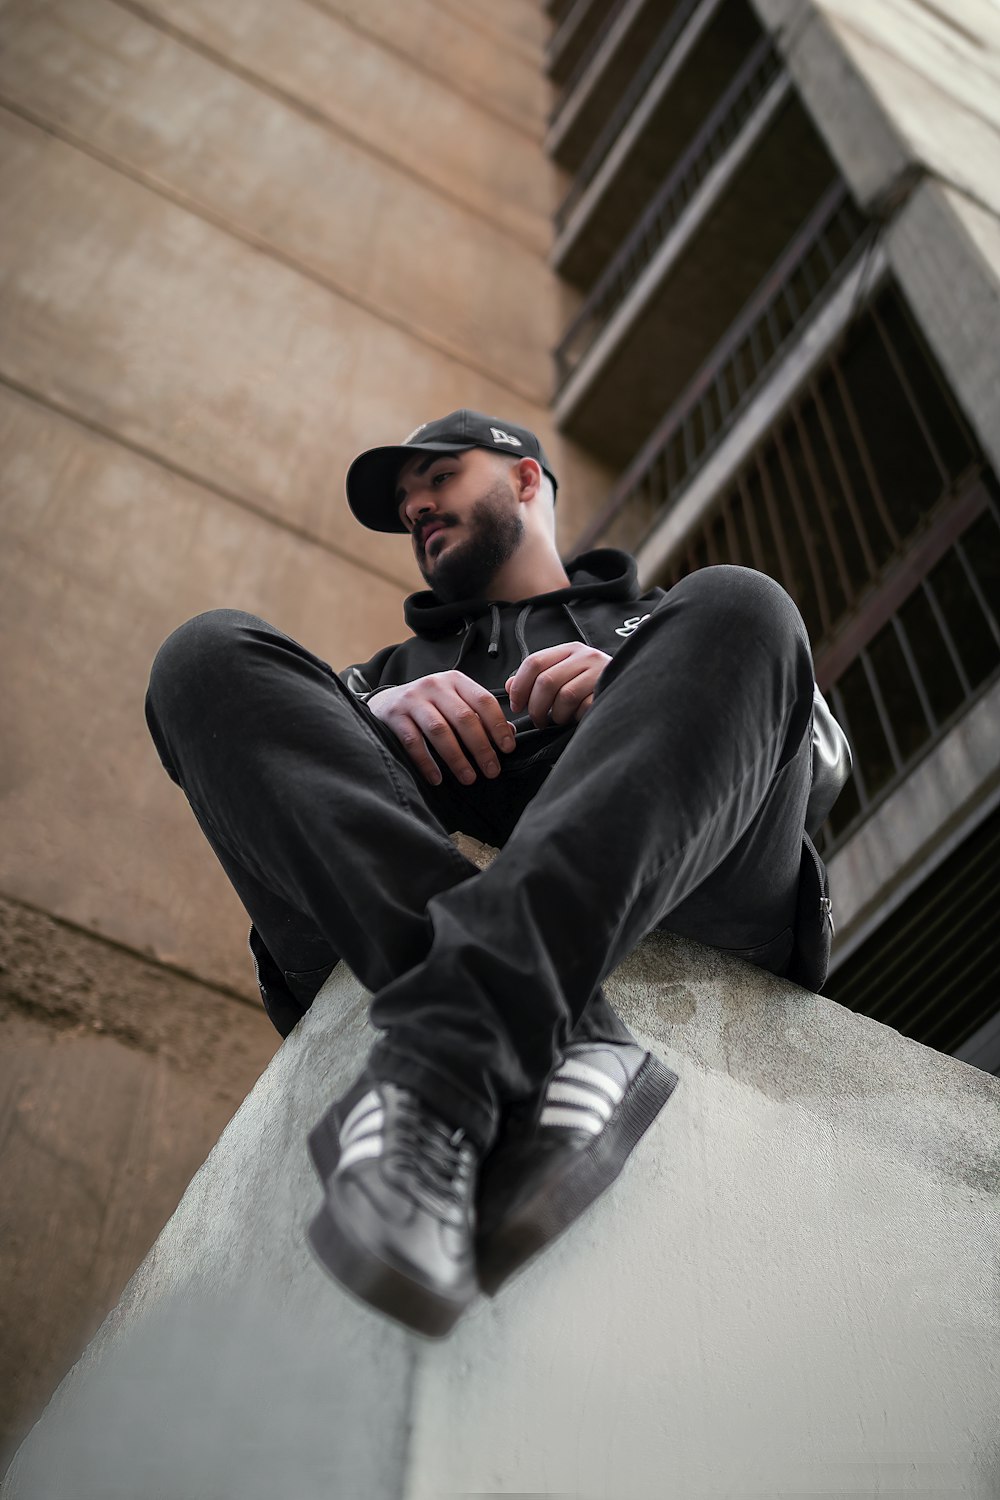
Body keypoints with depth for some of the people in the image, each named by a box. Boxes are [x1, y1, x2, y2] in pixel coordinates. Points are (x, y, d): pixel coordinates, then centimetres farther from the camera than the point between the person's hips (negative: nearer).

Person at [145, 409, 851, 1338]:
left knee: (738, 609, -20)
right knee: (208, 654, -12)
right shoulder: (400, 664, 39)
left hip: (679, 918, -1)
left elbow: (824, 766, 17)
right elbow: (258, 742, 18)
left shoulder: (665, 619, 35)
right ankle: (558, 1050, -36)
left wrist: (647, 694, -3)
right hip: (396, 937, 2)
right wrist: (380, 716, -6)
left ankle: (445, 1054, -41)